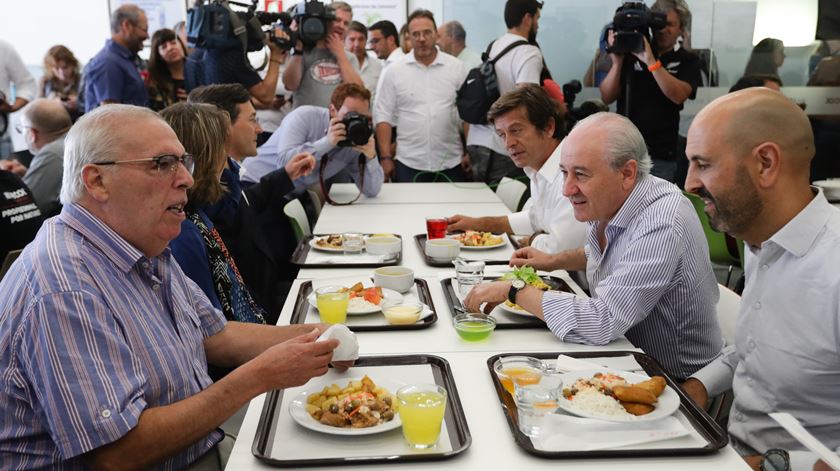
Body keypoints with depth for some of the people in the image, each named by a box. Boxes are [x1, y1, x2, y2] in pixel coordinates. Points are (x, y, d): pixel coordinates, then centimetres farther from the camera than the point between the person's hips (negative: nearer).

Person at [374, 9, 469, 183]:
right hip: (408, 164, 0)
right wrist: (386, 157, -5)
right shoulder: (393, 72, 1)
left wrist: (469, 152, -1)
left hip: (451, 163, 1)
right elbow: (384, 116, 2)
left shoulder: (457, 68, 3)